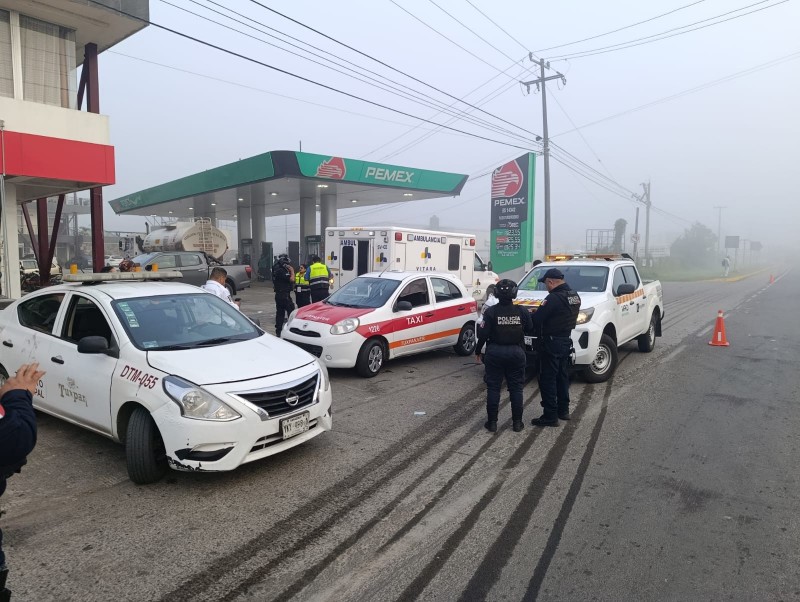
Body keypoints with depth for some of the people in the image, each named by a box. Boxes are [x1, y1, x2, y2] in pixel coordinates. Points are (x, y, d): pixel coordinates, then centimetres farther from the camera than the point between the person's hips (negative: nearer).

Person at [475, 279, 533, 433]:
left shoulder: (491, 312, -10)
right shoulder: (522, 311, -4)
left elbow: (483, 334, -10)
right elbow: (530, 329, 5)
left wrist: (478, 351, 3)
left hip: (495, 352, -2)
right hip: (516, 352, 2)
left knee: (493, 388, 6)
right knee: (516, 388, 11)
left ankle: (492, 422, 8)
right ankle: (517, 422, 15)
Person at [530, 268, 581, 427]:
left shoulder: (554, 298, -21)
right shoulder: (574, 296, 7)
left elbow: (536, 319, -21)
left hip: (552, 343, -9)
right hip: (566, 341, 9)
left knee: (547, 379, -1)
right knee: (562, 376, 20)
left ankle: (550, 416, 2)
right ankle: (563, 410, 30)